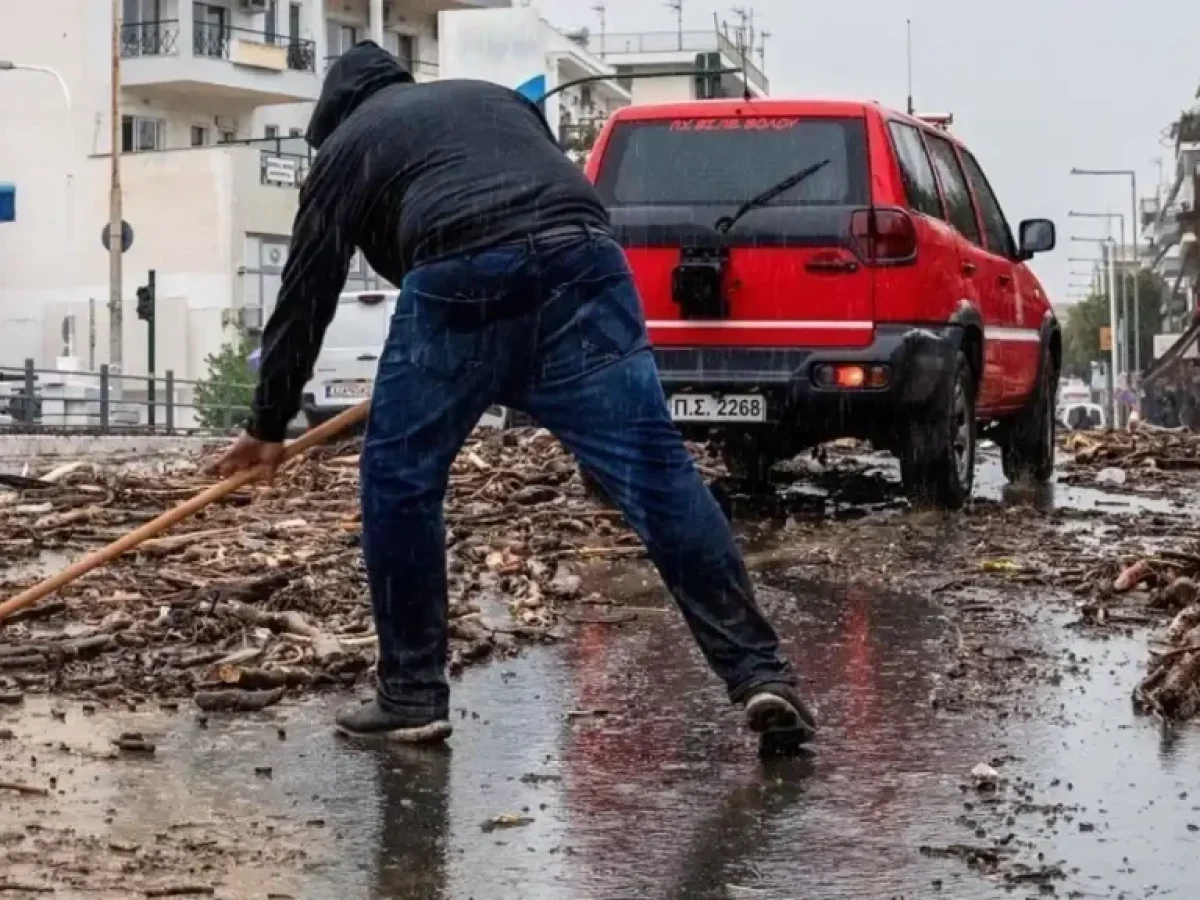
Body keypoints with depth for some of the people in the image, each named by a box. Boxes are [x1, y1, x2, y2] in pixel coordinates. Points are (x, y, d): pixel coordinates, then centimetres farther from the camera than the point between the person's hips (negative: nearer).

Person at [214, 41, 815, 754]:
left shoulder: (348, 145, 26)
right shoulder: (497, 97, 39)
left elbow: (306, 294, 24)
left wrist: (269, 425, 32)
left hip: (458, 280, -4)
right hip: (583, 260, 4)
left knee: (399, 481, 14)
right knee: (656, 471, -2)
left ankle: (411, 696, 17)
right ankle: (761, 674, -9)